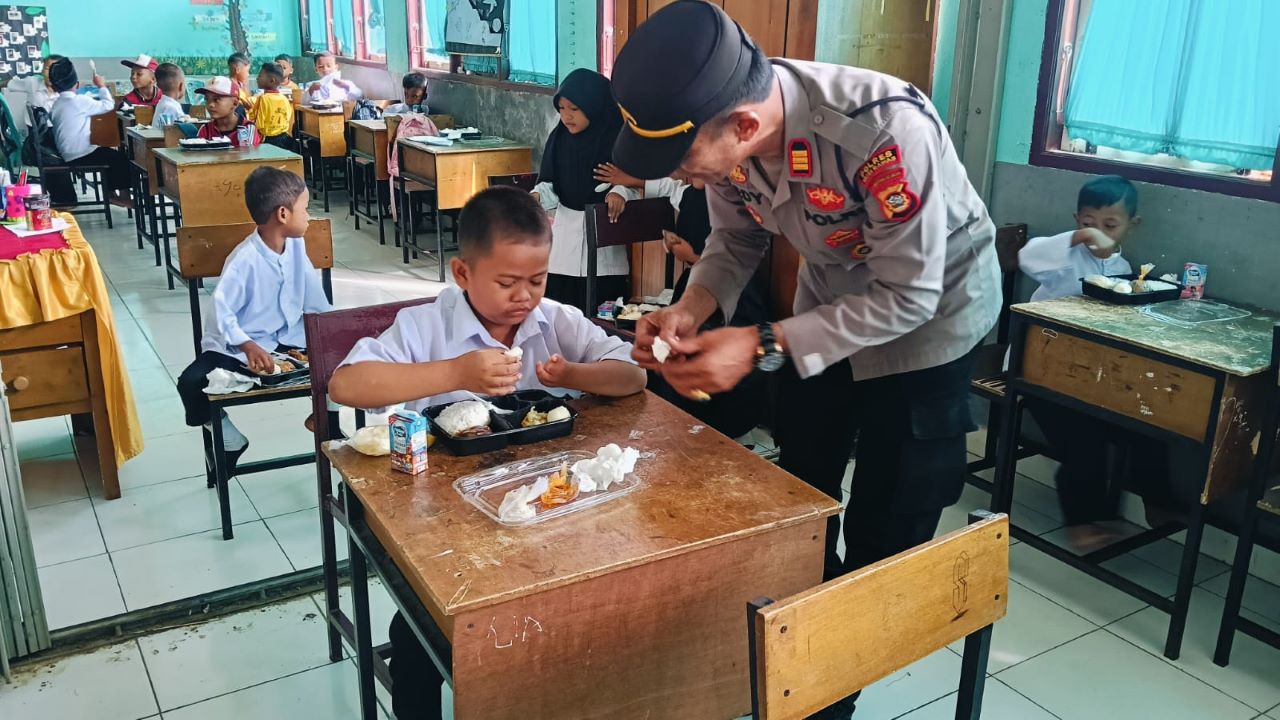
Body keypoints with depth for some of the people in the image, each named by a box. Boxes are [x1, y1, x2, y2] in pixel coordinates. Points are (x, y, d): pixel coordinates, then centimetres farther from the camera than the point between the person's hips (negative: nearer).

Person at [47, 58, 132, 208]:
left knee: (110, 153, 26)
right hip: (82, 156, -9)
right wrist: (102, 86, 6)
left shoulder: (56, 104, 12)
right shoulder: (80, 101, -13)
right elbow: (108, 105, -8)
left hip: (67, 155, 9)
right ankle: (124, 196, 6)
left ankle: (111, 193, 26)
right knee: (121, 158, 3)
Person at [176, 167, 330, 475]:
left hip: (287, 340, 5)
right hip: (237, 346, -5)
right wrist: (248, 346, -40)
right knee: (191, 383, -26)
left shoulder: (296, 246, -3)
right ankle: (229, 440, 1)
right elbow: (221, 311, -26)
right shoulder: (245, 259, -22)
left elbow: (314, 296, 7)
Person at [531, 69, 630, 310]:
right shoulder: (559, 139, 3)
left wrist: (620, 192, -28)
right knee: (560, 305, 1)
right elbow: (551, 184, 5)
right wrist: (537, 196, -17)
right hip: (567, 226, 3)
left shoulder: (617, 138, -7)